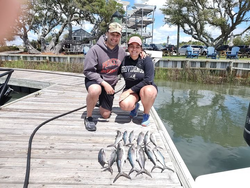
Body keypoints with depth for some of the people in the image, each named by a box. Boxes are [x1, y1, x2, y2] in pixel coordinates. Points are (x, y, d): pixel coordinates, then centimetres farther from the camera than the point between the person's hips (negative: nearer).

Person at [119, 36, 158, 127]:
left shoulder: (146, 60, -12)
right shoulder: (124, 60, -4)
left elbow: (148, 80, -20)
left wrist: (130, 90, -23)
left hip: (147, 87, -1)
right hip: (131, 90, 2)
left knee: (148, 91, -39)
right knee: (124, 105, -31)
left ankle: (146, 114, -7)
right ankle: (135, 106, 10)